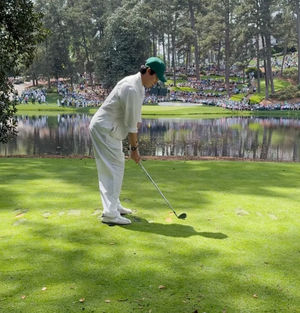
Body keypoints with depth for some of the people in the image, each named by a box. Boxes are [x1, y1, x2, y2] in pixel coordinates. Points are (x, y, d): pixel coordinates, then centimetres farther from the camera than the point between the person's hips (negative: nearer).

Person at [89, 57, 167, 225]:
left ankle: (114, 205, 27)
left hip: (110, 129, 11)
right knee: (112, 169, -12)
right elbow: (131, 123, -20)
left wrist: (135, 143, 12)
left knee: (117, 166, 16)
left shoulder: (139, 86, 10)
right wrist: (134, 148, -12)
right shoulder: (132, 89, -23)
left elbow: (136, 118, 12)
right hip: (103, 129, -11)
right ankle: (110, 213, -10)